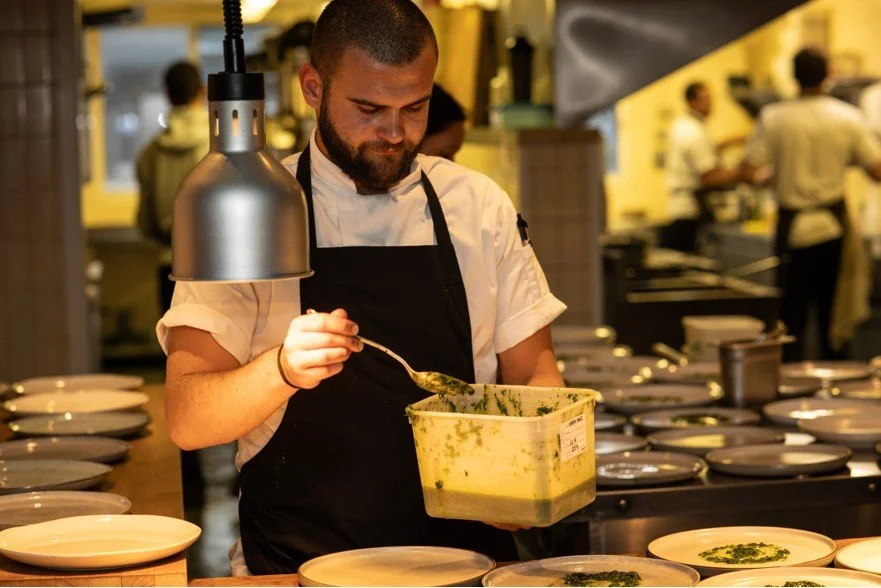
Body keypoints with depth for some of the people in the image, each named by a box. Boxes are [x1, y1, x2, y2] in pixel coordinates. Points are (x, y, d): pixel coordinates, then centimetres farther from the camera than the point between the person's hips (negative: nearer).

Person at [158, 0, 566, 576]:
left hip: (465, 546, 3)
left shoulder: (482, 206, 7)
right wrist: (282, 370, -26)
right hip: (298, 564, -3)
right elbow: (186, 420, -7)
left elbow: (533, 373, 12)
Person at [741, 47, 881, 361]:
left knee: (792, 318, 7)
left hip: (793, 226, -1)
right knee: (833, 316, 14)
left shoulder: (773, 117, -9)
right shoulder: (848, 117, -6)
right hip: (833, 226, 1)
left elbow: (749, 172, -12)